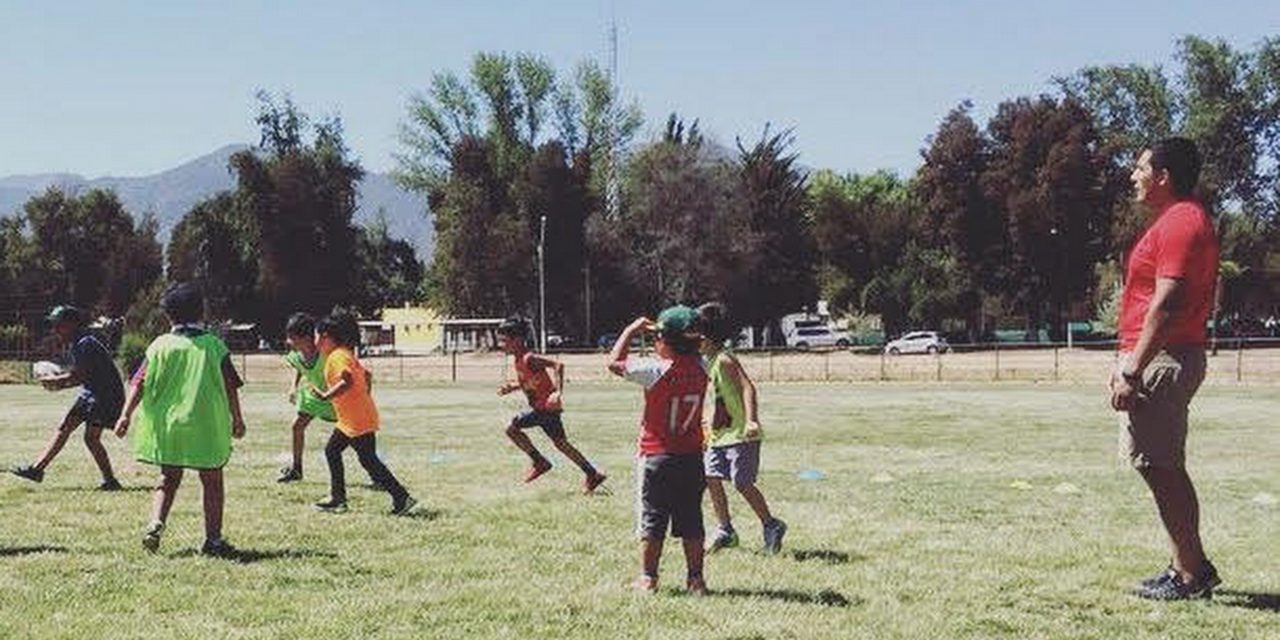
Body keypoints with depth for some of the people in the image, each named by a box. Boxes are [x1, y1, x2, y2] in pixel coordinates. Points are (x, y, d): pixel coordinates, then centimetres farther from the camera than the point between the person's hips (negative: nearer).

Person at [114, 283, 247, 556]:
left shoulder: (161, 345, 0)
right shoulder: (214, 345, -1)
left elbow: (140, 384, -5)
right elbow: (230, 386, 0)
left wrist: (126, 415, -2)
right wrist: (237, 419, 9)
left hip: (168, 426, 2)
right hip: (207, 428, -1)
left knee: (168, 480, 15)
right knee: (213, 483, 10)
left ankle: (156, 524, -6)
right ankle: (213, 539, 9)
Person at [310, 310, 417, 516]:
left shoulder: (337, 357, -16)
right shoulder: (345, 354, 14)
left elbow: (347, 381, -31)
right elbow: (366, 375, 22)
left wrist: (326, 396, -25)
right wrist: (365, 399, 26)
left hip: (358, 421, -10)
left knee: (369, 461, -6)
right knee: (332, 451, 16)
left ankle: (402, 498, -5)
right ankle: (337, 498, 20)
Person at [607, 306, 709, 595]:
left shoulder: (657, 370, -17)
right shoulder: (700, 369, -2)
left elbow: (615, 363, -8)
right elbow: (688, 353, 22)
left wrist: (632, 330, 0)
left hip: (656, 456, -4)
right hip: (692, 457, 5)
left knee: (652, 521, 5)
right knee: (691, 521, 10)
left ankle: (648, 577, 11)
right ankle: (695, 577, 12)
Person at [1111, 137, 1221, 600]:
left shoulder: (1180, 224, -15)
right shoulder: (1180, 220, 19)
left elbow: (1165, 305, -23)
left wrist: (1132, 371, -24)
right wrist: (1128, 362, 23)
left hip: (1162, 363, -11)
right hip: (1161, 362, 11)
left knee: (1161, 467, -7)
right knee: (1164, 468, 14)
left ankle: (1191, 575, -2)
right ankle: (1190, 567, 20)